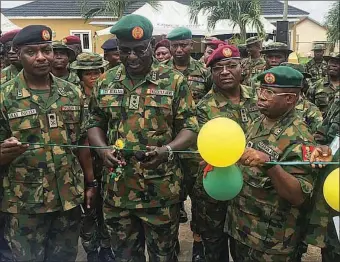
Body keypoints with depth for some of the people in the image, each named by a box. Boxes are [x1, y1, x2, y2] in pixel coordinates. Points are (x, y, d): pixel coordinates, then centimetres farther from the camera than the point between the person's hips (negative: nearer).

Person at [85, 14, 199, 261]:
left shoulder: (174, 81, -6)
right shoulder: (106, 81, 5)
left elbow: (190, 127, -5)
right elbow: (95, 123, 12)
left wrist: (167, 150, -24)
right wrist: (103, 149, -8)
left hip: (160, 190, -3)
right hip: (117, 189, 3)